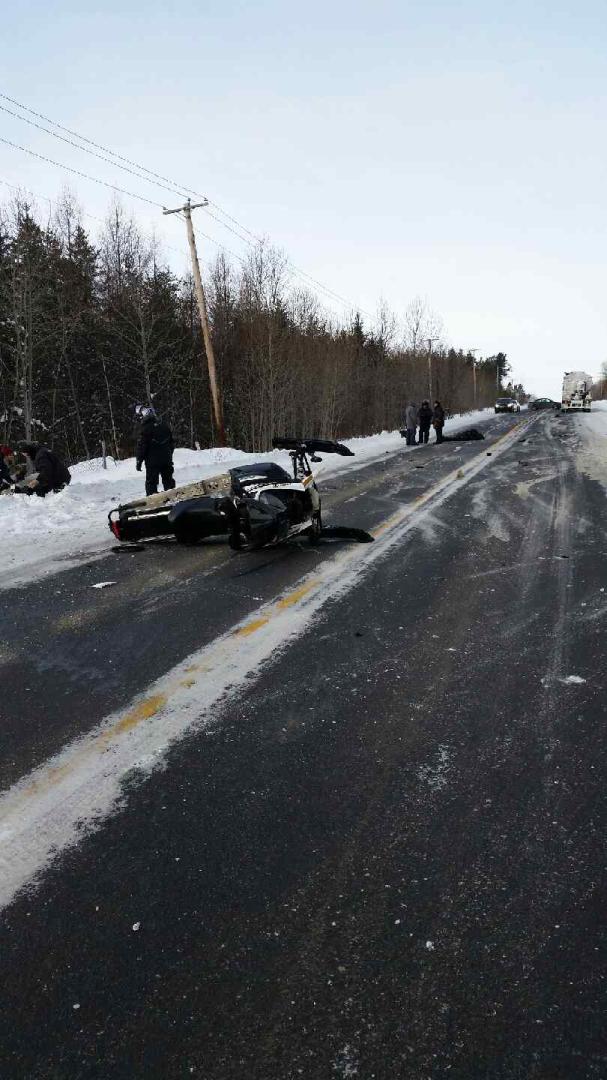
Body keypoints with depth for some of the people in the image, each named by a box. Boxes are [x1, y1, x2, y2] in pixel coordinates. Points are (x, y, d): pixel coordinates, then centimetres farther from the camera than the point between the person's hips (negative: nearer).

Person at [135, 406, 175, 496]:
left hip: (152, 461, -6)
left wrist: (139, 461, -7)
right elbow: (171, 442, 15)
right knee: (168, 480, 16)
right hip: (166, 459, 6)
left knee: (151, 482, 1)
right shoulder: (164, 425, 7)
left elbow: (142, 446, -14)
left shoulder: (145, 428, -14)